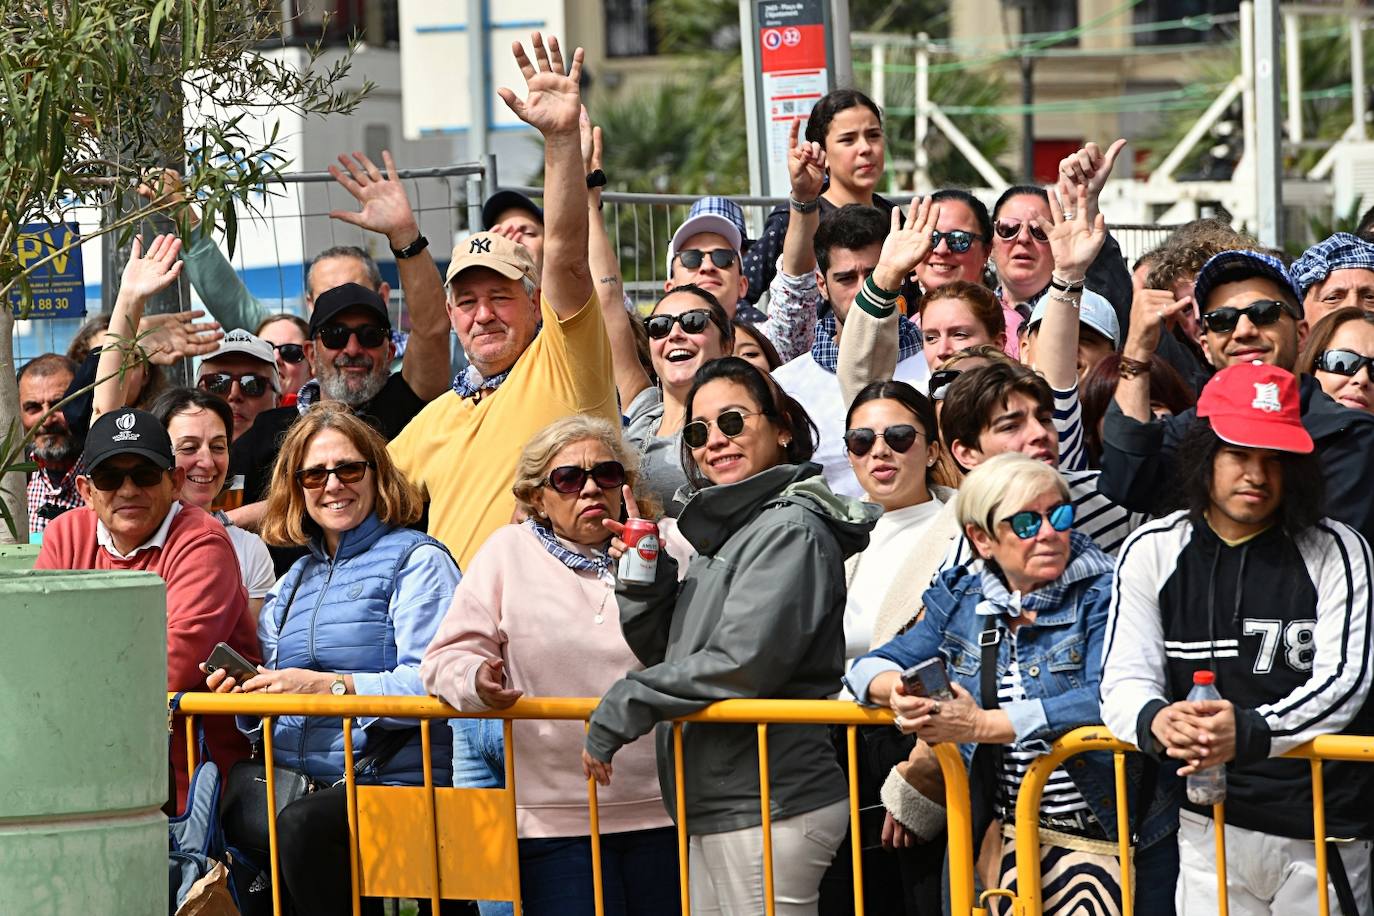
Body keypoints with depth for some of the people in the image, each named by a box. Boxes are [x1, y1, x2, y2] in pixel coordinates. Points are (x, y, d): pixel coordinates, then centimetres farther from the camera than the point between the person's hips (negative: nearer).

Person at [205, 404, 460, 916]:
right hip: (294, 781, 6)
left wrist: (330, 686, -19)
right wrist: (247, 697, 3)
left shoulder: (416, 561, 4)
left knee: (301, 825, -36)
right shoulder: (292, 585, 26)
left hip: (393, 775, -5)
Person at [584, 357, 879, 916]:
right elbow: (667, 653, 18)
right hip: (714, 808, 9)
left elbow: (738, 665, -19)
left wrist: (623, 709, -11)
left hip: (766, 809, -9)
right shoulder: (725, 531, 18)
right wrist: (644, 580, 1)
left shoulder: (791, 529, -11)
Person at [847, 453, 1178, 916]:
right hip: (999, 837, 5)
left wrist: (981, 724, -27)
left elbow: (1106, 700, -22)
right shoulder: (960, 600, 9)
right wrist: (901, 691, -16)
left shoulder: (1101, 595, -8)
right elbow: (869, 668, 10)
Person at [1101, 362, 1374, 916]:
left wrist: (1249, 732, -32)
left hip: (1327, 831, -1)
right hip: (1211, 824, 1)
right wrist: (1156, 721, -29)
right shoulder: (1152, 552, 4)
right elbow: (1124, 681, -3)